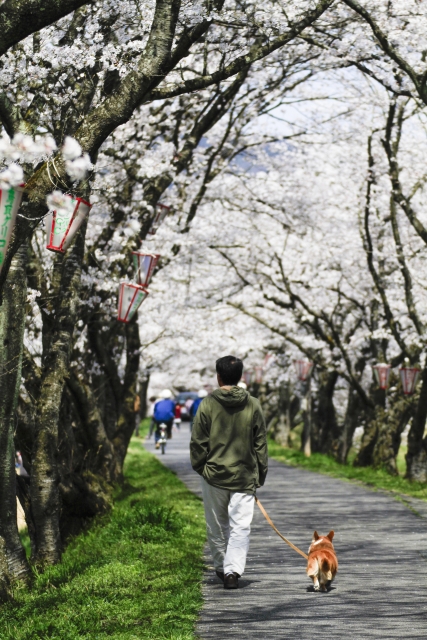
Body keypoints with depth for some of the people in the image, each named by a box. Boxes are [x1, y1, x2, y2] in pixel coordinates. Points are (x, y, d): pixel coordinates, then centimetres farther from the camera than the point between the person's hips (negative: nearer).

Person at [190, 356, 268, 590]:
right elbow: (260, 445, 5)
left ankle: (221, 568, 26)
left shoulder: (208, 405, -6)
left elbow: (198, 442, -2)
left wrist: (200, 467, 13)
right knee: (241, 527, -2)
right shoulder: (253, 406, 0)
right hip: (245, 477, 0)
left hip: (214, 475, 0)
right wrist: (260, 475, 12)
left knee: (217, 526, 14)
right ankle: (233, 571, -15)